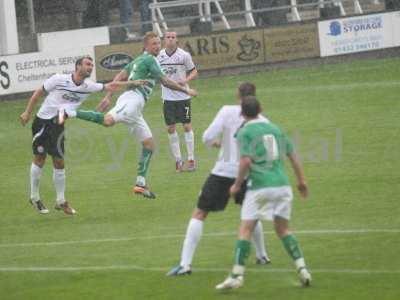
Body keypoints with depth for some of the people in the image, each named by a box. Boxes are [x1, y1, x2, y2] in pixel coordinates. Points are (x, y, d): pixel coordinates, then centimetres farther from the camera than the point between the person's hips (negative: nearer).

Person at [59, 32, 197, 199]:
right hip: (133, 99, -10)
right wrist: (186, 90, 2)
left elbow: (120, 77, 22)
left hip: (134, 109, 10)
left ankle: (140, 183, 8)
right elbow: (164, 81, -6)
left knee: (149, 144, 10)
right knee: (108, 121, -36)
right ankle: (70, 113, -35)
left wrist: (108, 96, 18)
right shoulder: (149, 59, 0)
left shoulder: (138, 60, 27)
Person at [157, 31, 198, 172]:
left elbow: (194, 71, -1)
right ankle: (178, 159, 14)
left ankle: (191, 159, 7)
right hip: (167, 97, 3)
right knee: (170, 128, 3)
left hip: (183, 96, -3)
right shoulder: (159, 55, 2)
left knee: (187, 126, -1)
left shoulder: (184, 55, -7)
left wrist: (186, 80, -18)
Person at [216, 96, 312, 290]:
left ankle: (237, 275, -9)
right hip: (282, 185, 5)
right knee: (283, 229, 16)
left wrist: (237, 185, -1)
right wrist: (301, 181, 26)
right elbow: (292, 156, 16)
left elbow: (246, 161, -14)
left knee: (245, 230, -1)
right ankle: (302, 269, 7)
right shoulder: (275, 129, 14)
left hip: (260, 187, -5)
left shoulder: (245, 132, -3)